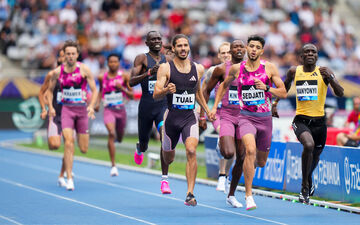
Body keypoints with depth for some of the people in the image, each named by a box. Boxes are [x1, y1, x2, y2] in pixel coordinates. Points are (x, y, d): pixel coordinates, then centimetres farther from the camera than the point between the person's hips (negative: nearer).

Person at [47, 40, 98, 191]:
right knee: (68, 142, -18)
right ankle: (69, 179, -14)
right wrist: (50, 106, 1)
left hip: (82, 110, 0)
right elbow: (50, 89, 14)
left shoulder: (84, 69, -6)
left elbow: (94, 90, -2)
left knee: (84, 149, 4)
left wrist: (91, 106, -17)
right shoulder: (58, 72, -1)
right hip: (66, 109, 0)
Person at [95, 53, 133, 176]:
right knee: (111, 133, -25)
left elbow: (131, 96, -3)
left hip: (121, 109, 2)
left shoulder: (124, 76, -3)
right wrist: (97, 103, 5)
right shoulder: (102, 77, 1)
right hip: (108, 109, -2)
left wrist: (122, 88, -19)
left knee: (119, 138, 15)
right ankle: (113, 165, -24)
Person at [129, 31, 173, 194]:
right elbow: (131, 82, -13)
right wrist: (149, 72, -25)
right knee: (144, 142, 14)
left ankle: (164, 180, -18)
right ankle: (140, 150, 55)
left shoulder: (167, 60, 10)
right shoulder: (142, 58, -2)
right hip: (146, 105, -1)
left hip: (164, 104, 1)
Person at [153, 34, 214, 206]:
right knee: (168, 158, 12)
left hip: (190, 116, 1)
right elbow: (156, 95, -11)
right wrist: (166, 90, -32)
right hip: (172, 116, -1)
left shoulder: (198, 69, 7)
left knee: (191, 151, -22)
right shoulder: (165, 68, -5)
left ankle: (190, 194, -22)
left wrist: (207, 111, 21)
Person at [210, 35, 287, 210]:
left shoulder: (269, 68, 0)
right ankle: (248, 195, -23)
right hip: (245, 117, -2)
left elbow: (283, 93, 0)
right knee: (250, 151, -28)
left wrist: (266, 87, -17)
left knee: (261, 162, 10)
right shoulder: (236, 69, 3)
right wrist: (215, 107, 14)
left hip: (265, 118, 2)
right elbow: (224, 85, 21)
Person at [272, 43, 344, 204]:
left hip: (319, 121, 1)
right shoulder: (294, 72, 2)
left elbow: (340, 93, -14)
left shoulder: (324, 72, -4)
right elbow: (285, 87, 22)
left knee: (315, 155, 16)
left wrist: (330, 78, -29)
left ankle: (308, 180, 51)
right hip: (301, 119, -1)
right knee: (309, 145, -29)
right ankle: (305, 186, -14)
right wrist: (275, 103, 16)